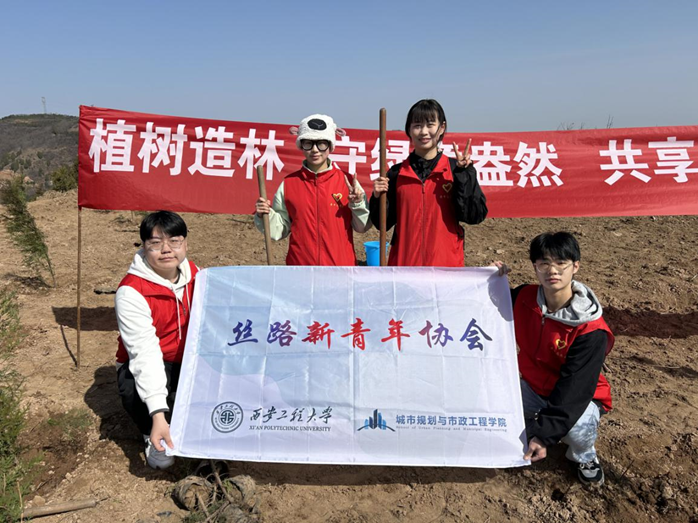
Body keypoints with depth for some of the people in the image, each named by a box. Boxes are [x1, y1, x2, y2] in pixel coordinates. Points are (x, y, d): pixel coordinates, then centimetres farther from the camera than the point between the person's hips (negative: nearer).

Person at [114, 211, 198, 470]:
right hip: (143, 365, -4)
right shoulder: (131, 291, -23)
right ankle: (152, 436, -1)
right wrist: (158, 415, -39)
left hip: (187, 360, 4)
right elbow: (145, 352, -32)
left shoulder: (193, 274, -6)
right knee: (133, 388, -37)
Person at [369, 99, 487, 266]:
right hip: (404, 262, 2)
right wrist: (378, 198, -10)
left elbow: (475, 216, -9)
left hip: (446, 263, -1)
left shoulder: (457, 169, 0)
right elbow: (383, 222, 8)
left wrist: (463, 174, -15)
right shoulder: (397, 173, 5)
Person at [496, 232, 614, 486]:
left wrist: (544, 434, -36)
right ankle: (532, 422, 12)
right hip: (534, 388, 4)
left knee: (577, 427, -34)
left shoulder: (591, 331, -26)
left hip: (578, 397, -4)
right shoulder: (524, 298, -13)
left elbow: (574, 388, -28)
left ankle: (583, 456, 4)